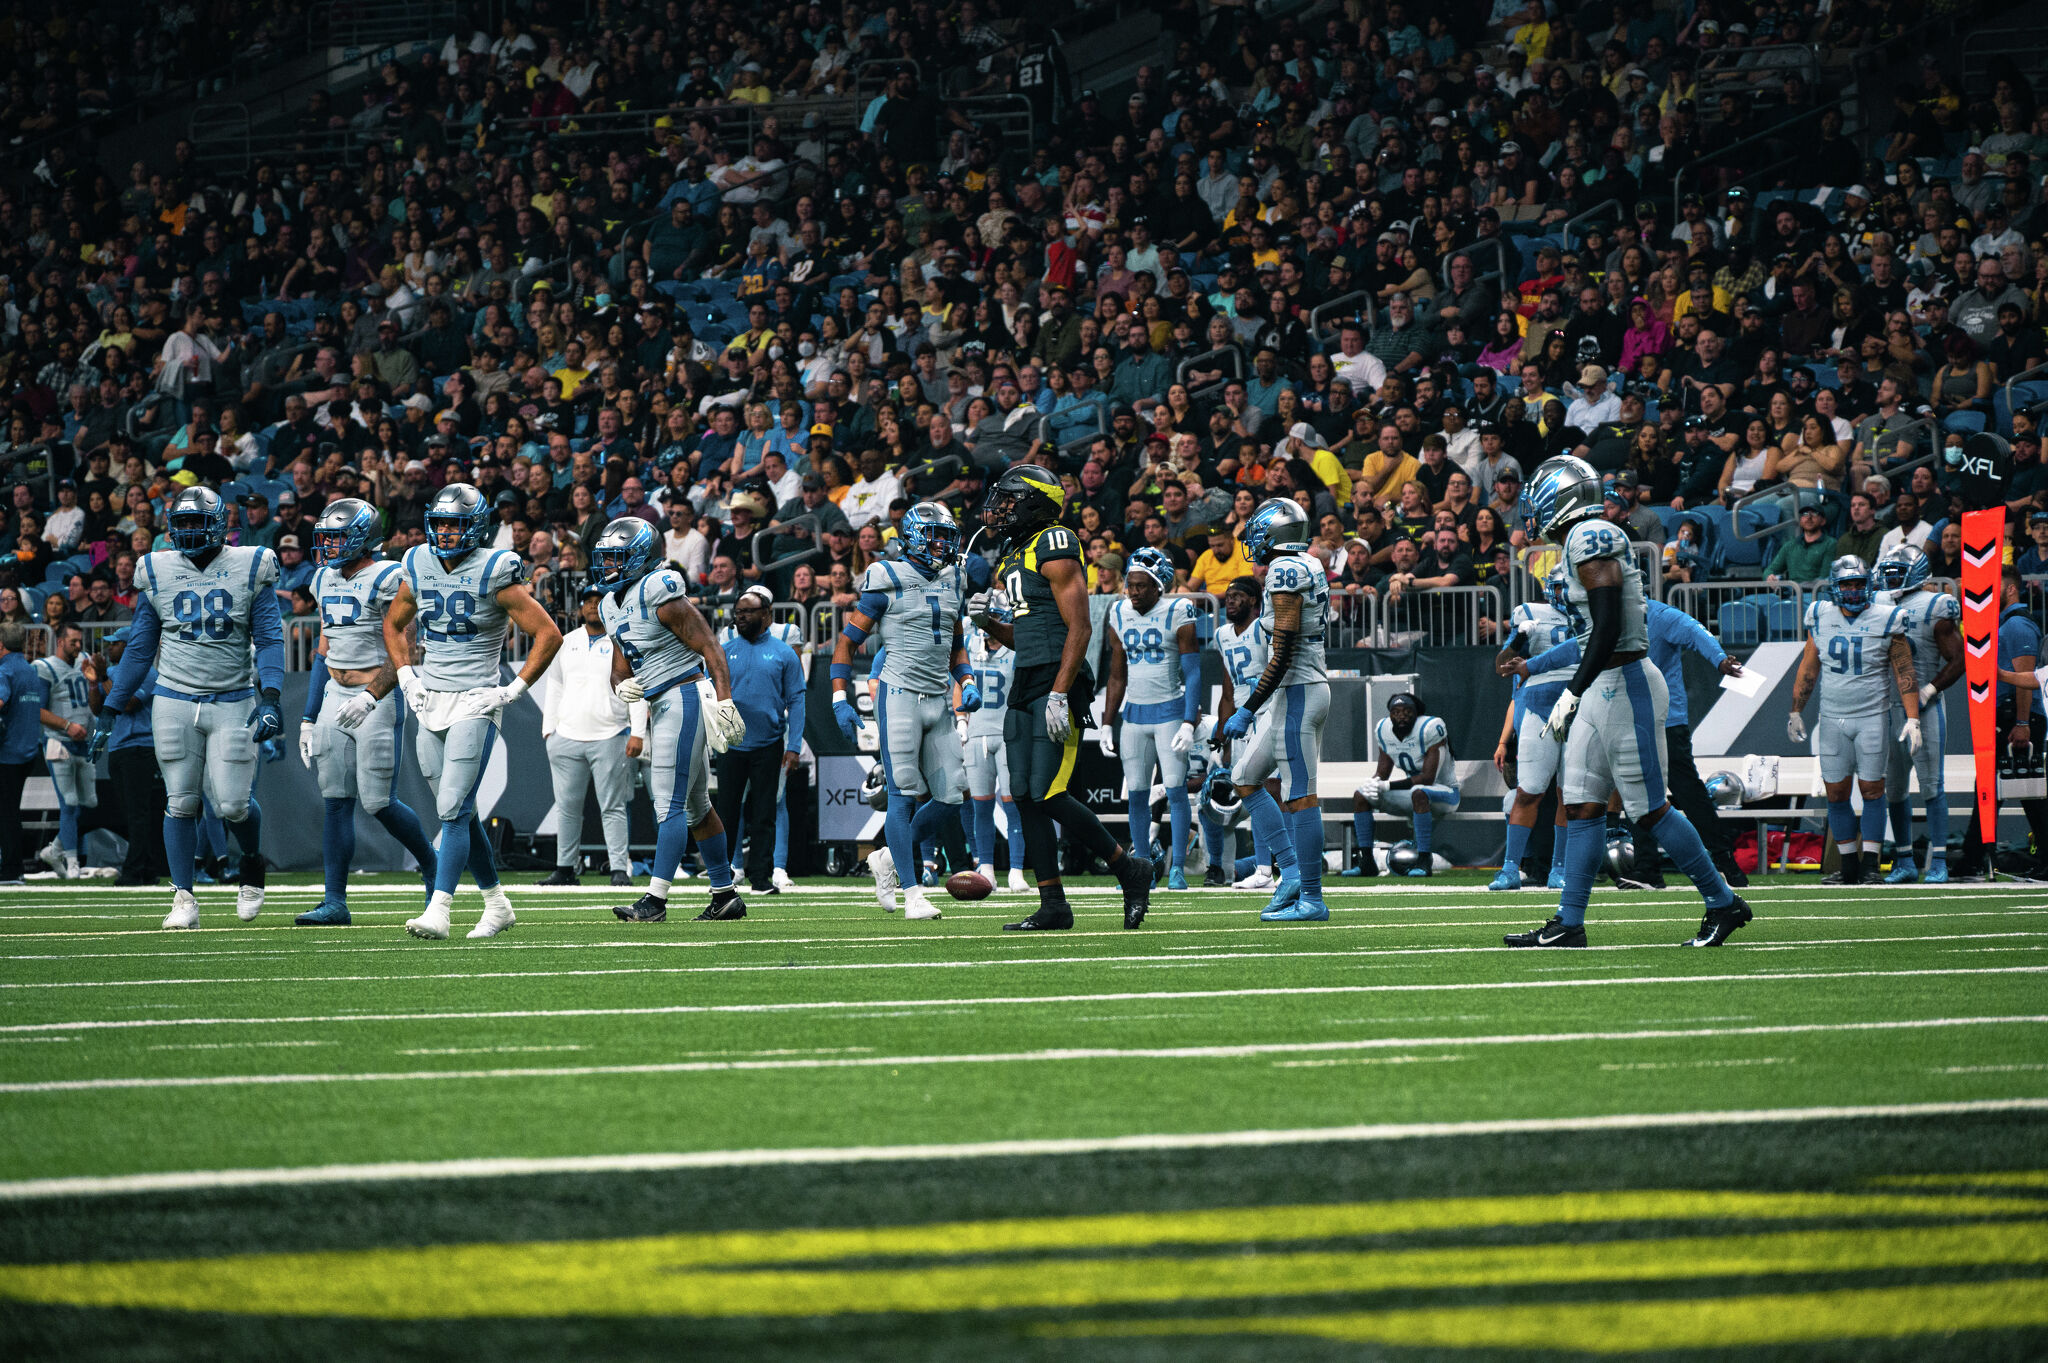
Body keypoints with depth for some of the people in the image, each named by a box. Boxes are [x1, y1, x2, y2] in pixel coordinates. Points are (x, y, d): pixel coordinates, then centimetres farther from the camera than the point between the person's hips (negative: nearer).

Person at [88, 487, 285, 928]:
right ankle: (183, 898, 6)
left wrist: (269, 697, -17)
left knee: (232, 803, -7)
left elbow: (269, 639, -2)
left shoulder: (249, 569, 0)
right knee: (181, 803, -1)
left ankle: (253, 864, 23)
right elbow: (139, 648, 11)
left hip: (233, 703, -2)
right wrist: (109, 712, 9)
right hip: (175, 704, 2)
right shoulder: (158, 573, 5)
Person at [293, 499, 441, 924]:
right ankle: (335, 901, 2)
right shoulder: (326, 581, 13)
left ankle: (432, 867, 17)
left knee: (378, 802, -7)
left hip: (378, 697, -7)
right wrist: (308, 720, 17)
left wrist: (371, 697, -26)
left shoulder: (386, 580, -11)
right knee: (335, 800, 1)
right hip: (336, 696, 7)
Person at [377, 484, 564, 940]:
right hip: (430, 703, 6)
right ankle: (497, 902, 24)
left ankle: (439, 910, -19)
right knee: (460, 812, 12)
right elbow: (393, 624, 24)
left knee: (453, 808, -15)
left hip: (474, 702, -6)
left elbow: (548, 635, -9)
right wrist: (406, 677, 11)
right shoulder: (419, 568, 6)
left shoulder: (493, 574, -11)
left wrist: (514, 691, -12)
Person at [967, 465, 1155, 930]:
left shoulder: (1055, 550, -10)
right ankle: (1053, 907, 6)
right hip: (1025, 684, 9)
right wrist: (989, 622, 6)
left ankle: (1129, 870, 1)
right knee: (1026, 797, 3)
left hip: (1058, 682, -9)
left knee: (1048, 795, -14)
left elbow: (1079, 627, -15)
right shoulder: (1014, 559, 19)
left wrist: (1059, 694, -21)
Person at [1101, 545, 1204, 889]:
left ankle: (1178, 868, -4)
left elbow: (1193, 674, -9)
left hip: (1170, 710, -5)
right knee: (1136, 793, 3)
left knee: (1175, 789, -8)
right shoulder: (1120, 616, 7)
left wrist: (1189, 723, -17)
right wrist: (1108, 724, 11)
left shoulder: (1178, 615, -8)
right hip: (1134, 714, 5)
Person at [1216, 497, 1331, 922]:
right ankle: (1293, 870, 11)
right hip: (1313, 690, 10)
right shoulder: (1310, 568, 14)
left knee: (1300, 796, -7)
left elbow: (1283, 653, -20)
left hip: (1296, 693, -10)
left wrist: (1248, 711, -18)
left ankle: (1311, 899, -6)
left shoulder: (1285, 571, -15)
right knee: (1245, 780, 14)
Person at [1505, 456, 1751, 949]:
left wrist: (1573, 693, -19)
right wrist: (1575, 695, 23)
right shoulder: (1585, 541, 15)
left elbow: (1608, 630, -22)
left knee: (1649, 807, -4)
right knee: (1581, 804, 8)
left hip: (1625, 685, -10)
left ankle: (1723, 903, 6)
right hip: (1604, 688, 10)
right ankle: (1569, 923, 9)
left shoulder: (1591, 538, -15)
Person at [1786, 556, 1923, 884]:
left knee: (1872, 790, -2)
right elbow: (1808, 670, 13)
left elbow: (1904, 673, -3)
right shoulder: (1821, 619, 3)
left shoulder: (1884, 622, -5)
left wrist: (1912, 718, -10)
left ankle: (1870, 861, 4)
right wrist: (1795, 712, 14)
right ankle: (1848, 861, 14)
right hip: (1832, 718, 3)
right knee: (1836, 793, 3)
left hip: (1872, 718, -3)